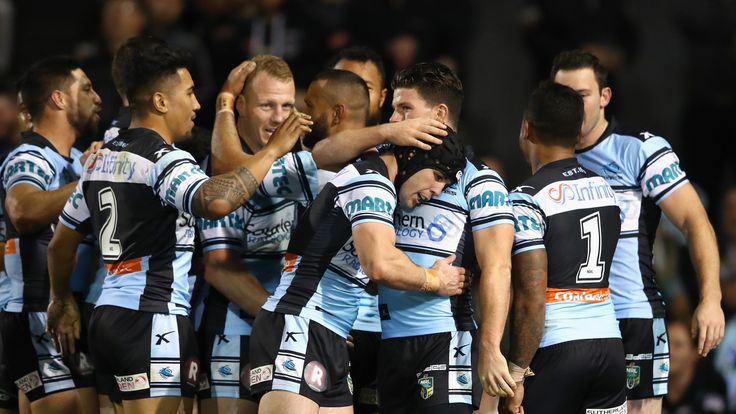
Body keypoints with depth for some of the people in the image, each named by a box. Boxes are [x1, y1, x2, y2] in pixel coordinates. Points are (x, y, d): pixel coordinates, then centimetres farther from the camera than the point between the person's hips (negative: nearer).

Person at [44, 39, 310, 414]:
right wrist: (271, 151, -24)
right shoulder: (164, 160, -12)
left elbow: (61, 242, 25)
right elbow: (216, 201, -34)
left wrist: (61, 302, 40)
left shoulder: (102, 159, 16)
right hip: (152, 320, -9)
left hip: (109, 312, 9)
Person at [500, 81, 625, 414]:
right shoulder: (605, 188, 11)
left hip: (556, 349, -6)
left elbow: (531, 300, -15)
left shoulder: (527, 200, -10)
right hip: (609, 344, 7)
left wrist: (515, 374, -12)